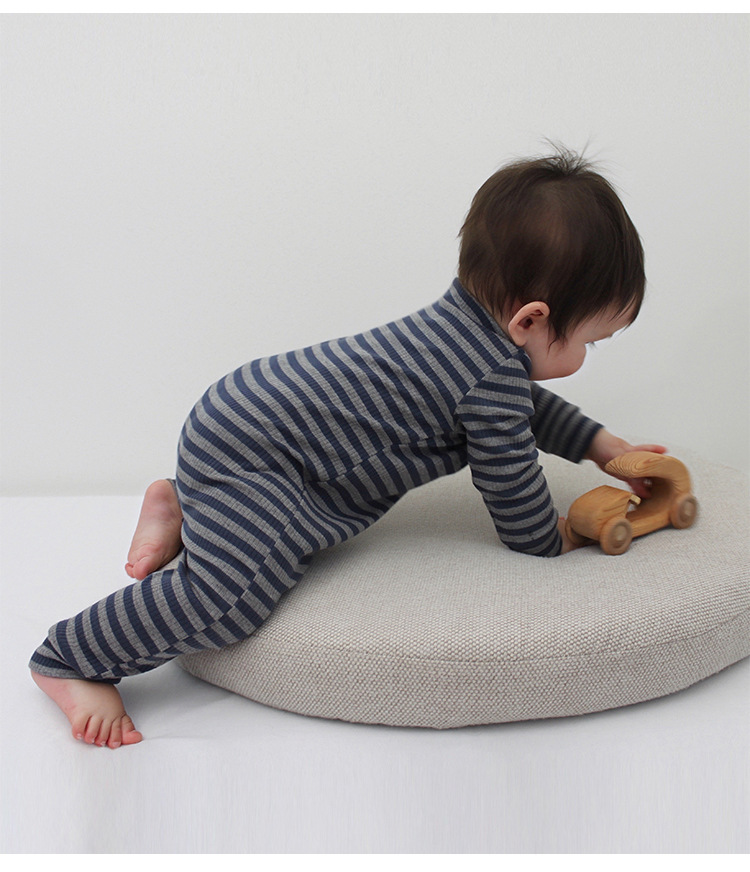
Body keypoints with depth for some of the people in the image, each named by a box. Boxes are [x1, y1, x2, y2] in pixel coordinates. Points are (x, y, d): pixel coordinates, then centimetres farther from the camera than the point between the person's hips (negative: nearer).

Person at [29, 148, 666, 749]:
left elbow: (525, 404, 29)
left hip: (249, 413, 10)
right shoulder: (492, 378, -21)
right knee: (232, 594, -21)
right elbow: (514, 491, -8)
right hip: (241, 451, -10)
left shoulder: (471, 320, 10)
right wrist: (550, 542, 12)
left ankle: (182, 511, 25)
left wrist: (603, 445, 30)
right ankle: (68, 661, -6)